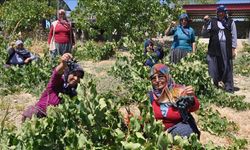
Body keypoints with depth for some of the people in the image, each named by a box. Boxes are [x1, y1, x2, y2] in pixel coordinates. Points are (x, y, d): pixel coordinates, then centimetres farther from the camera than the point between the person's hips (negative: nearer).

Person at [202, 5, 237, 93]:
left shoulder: (230, 22, 7)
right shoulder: (212, 22, 9)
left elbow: (234, 36, 6)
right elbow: (204, 32, 5)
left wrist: (233, 49, -1)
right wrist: (206, 22, -8)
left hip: (226, 47, -1)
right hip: (214, 47, 1)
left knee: (227, 67, 1)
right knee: (214, 67, 2)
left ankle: (229, 88, 7)